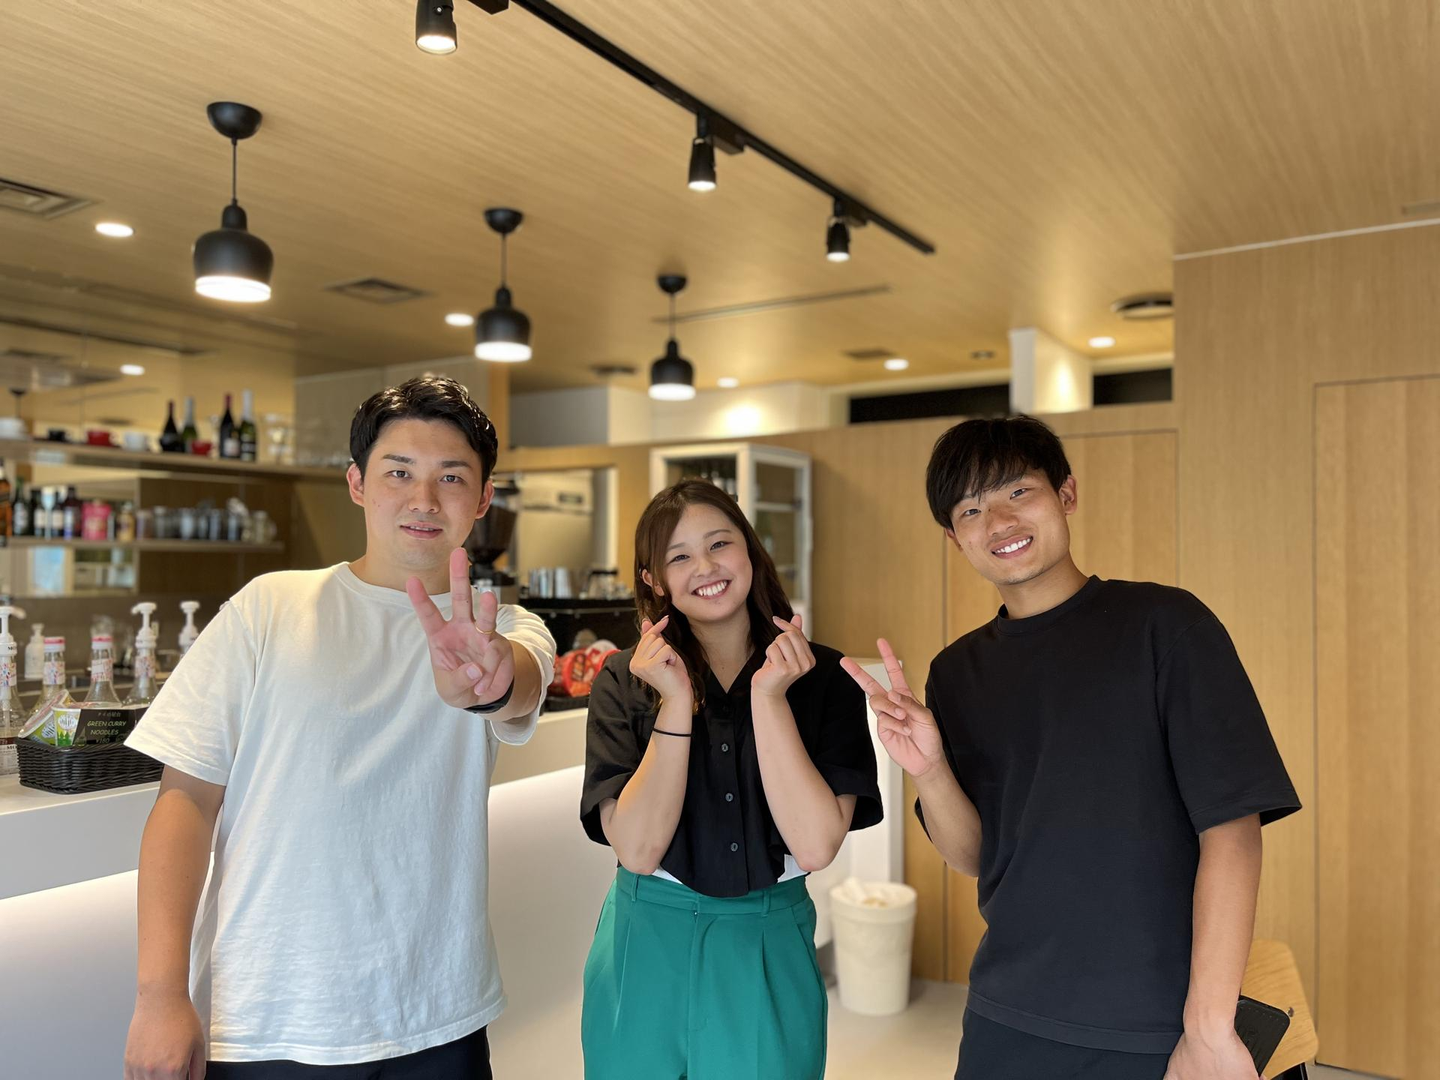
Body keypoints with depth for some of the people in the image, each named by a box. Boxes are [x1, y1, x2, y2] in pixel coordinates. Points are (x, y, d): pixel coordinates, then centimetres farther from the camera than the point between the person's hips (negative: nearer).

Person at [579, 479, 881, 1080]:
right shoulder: (625, 682, -5)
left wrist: (769, 698, -20)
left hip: (771, 954, 0)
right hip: (648, 952, 1)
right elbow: (637, 849, -15)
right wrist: (676, 703, -21)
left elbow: (815, 847, -17)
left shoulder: (822, 680, -7)